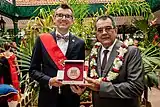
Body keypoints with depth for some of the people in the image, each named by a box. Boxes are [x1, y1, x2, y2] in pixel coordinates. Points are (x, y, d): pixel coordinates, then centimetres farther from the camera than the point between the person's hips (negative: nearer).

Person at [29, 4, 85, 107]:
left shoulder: (79, 43, 0)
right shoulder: (42, 40, -2)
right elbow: (33, 69, 0)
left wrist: (80, 87, -12)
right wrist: (49, 81, -15)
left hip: (71, 97, 1)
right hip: (48, 97, -1)